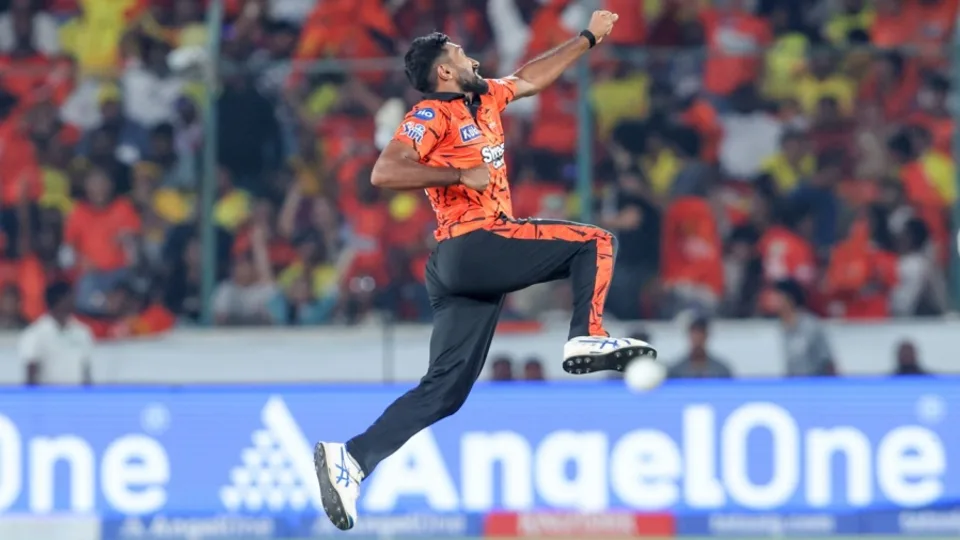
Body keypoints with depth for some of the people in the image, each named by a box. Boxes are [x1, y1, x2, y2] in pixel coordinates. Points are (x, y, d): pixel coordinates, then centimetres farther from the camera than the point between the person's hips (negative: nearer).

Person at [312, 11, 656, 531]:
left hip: (466, 264, 9)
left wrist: (589, 37, 42)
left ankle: (350, 458, -7)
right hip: (473, 247, -9)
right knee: (594, 243, -3)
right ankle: (586, 337, -16)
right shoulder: (432, 115, -4)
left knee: (444, 390, 1)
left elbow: (532, 77, 38)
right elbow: (384, 173, -15)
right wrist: (461, 174, -15)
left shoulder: (484, 98, 22)